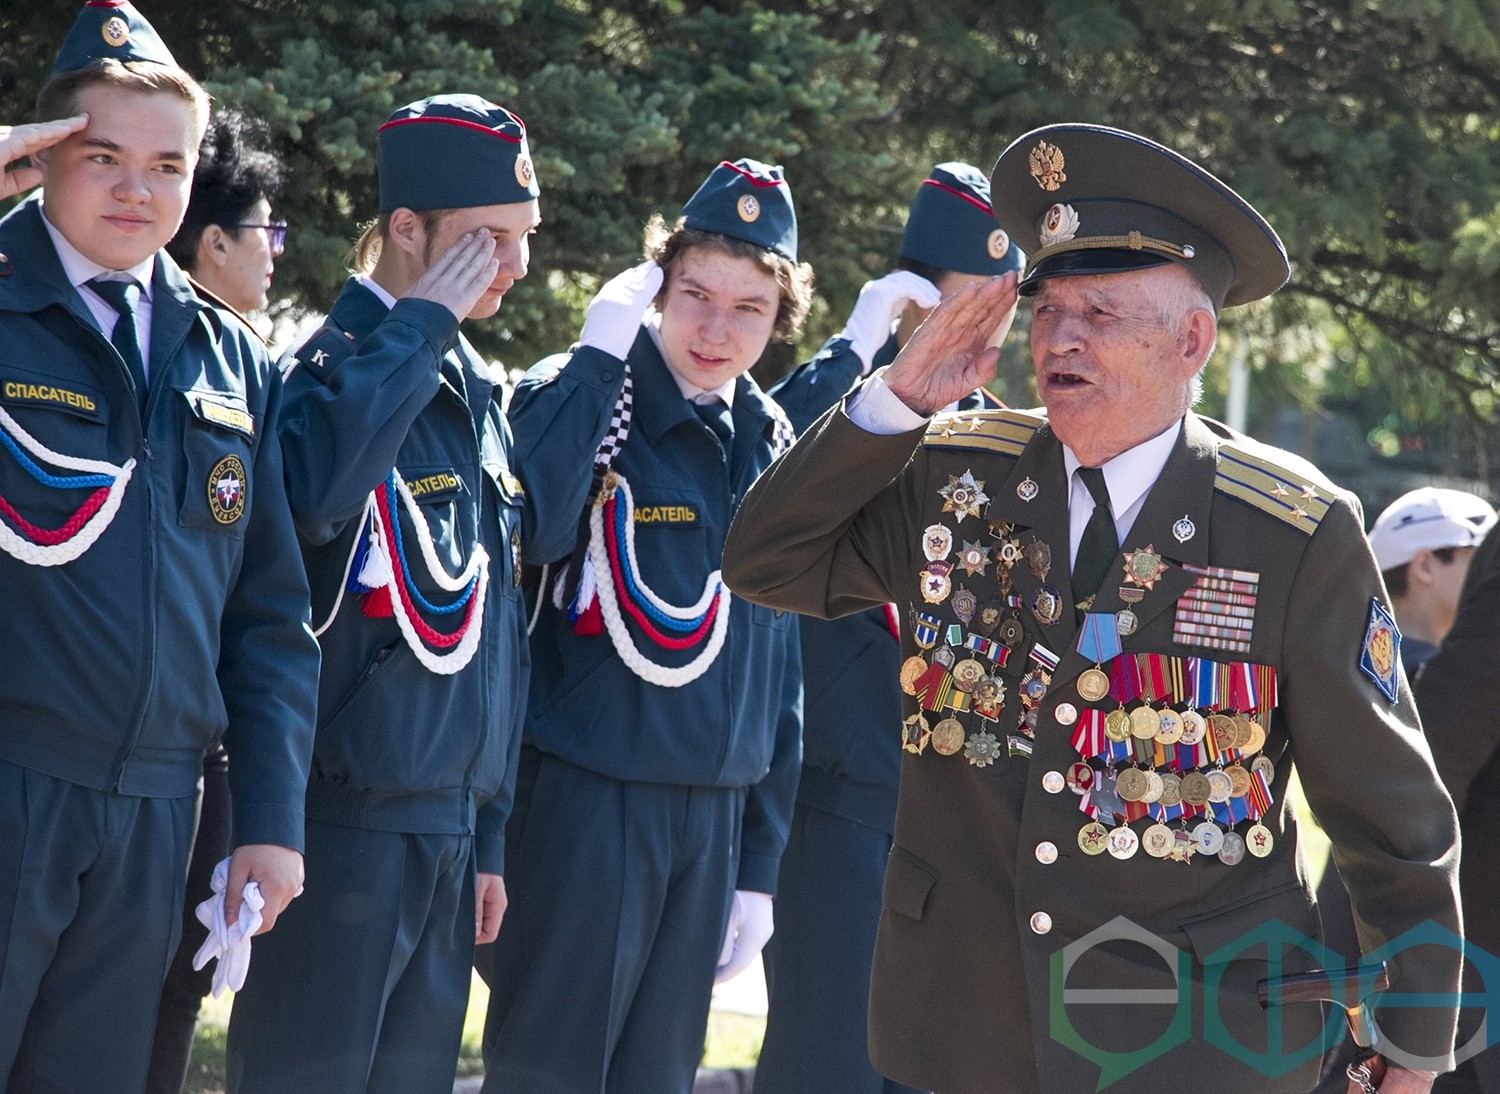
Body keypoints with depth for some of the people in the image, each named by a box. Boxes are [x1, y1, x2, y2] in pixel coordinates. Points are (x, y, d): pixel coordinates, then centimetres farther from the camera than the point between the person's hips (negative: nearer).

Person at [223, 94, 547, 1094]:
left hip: (451, 823, 8)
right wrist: (422, 321, -19)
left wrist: (492, 835, 17)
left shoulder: (481, 397, 15)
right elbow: (315, 492, -32)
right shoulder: (334, 361, -8)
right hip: (343, 815, -7)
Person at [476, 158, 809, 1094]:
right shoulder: (584, 401, -7)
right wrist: (596, 356, -23)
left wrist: (761, 863, 15)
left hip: (714, 815, 6)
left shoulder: (771, 444, 10)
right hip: (586, 804, -6)